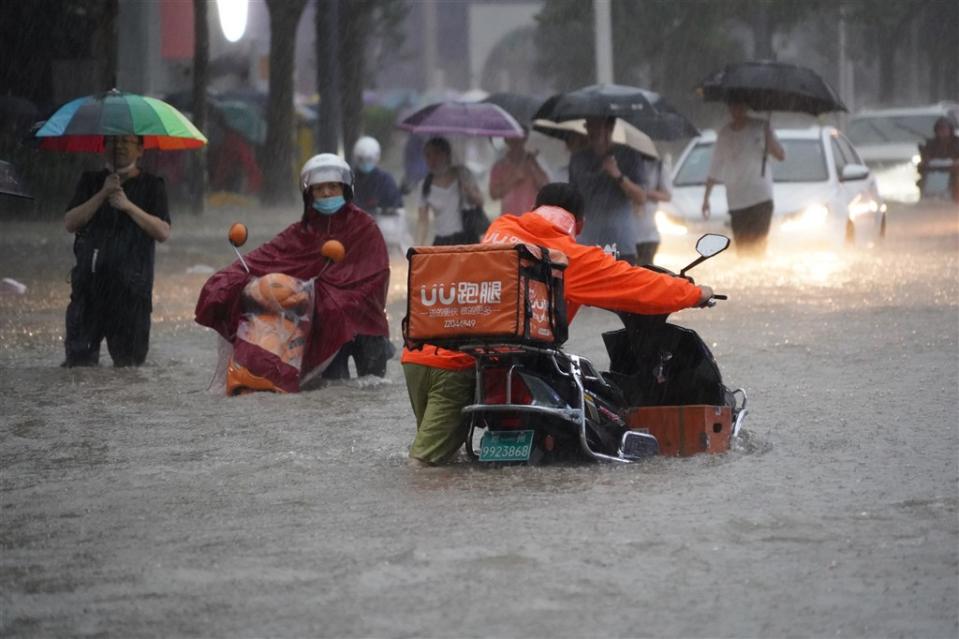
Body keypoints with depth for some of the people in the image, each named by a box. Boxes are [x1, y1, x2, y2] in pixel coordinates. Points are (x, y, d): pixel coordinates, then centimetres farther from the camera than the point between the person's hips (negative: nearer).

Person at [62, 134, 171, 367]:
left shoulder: (152, 186, 7)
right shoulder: (91, 182, 15)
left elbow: (163, 232, -3)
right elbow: (70, 223, 3)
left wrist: (129, 206, -12)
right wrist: (102, 195, -7)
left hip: (131, 286, -2)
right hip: (89, 283, 2)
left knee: (128, 361, -4)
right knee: (78, 357, -3)